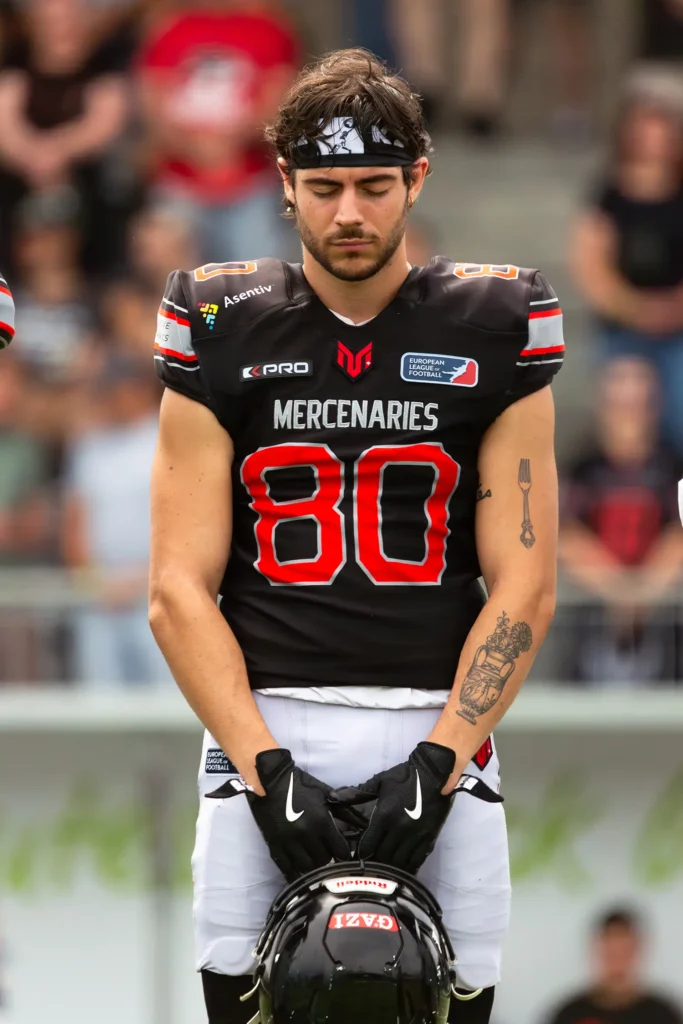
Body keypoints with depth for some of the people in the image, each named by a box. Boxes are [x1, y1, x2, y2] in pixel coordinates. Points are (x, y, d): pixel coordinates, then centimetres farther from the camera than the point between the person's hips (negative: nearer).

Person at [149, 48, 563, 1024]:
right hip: (264, 727, 0)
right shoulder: (223, 331, 6)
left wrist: (437, 763, -9)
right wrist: (266, 764, -10)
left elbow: (524, 586, 3)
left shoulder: (494, 328, 6)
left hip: (436, 732, 0)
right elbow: (180, 591, 2)